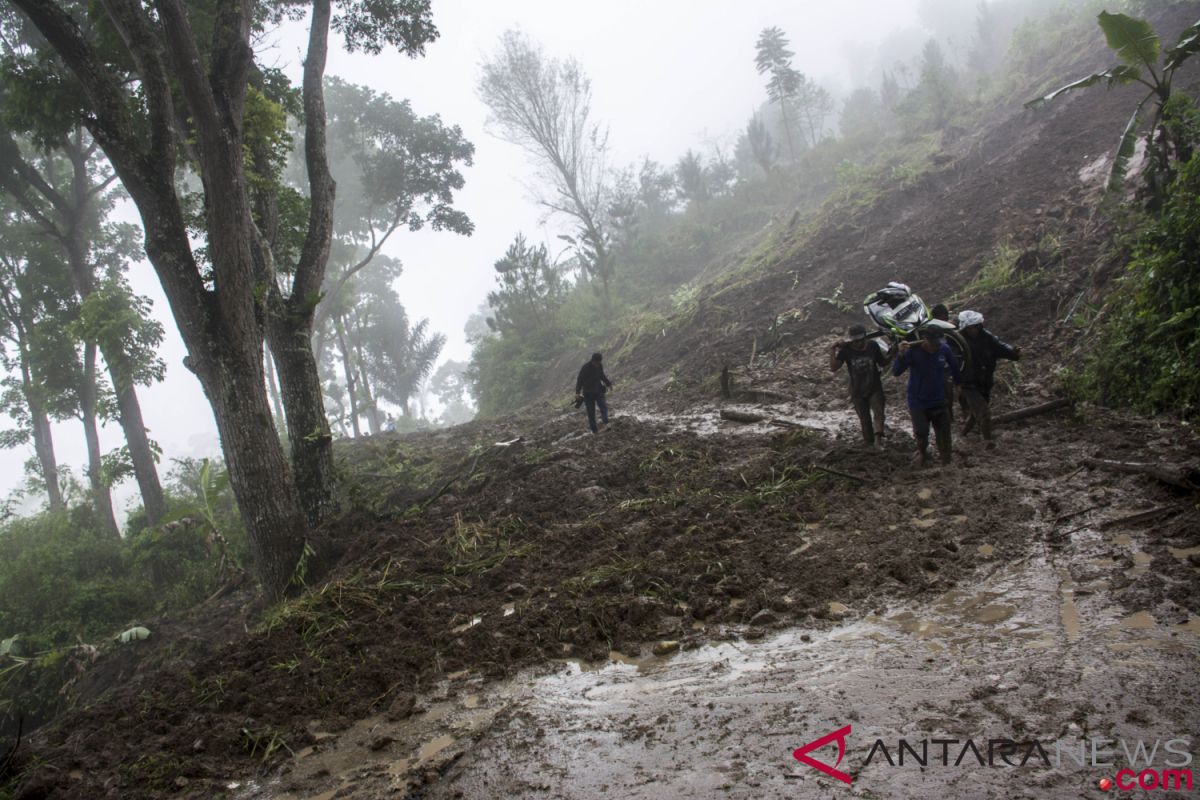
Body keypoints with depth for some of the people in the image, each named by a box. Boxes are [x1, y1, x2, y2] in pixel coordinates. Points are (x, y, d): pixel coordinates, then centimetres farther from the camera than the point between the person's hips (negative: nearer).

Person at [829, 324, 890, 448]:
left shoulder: (873, 345, -9)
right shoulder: (846, 350, -14)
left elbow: (882, 363, 5)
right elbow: (833, 368, -21)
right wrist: (832, 352, -32)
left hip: (875, 388, 0)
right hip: (858, 392, 0)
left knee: (879, 413, -21)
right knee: (865, 419, 11)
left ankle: (878, 439, -34)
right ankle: (870, 444, 27)